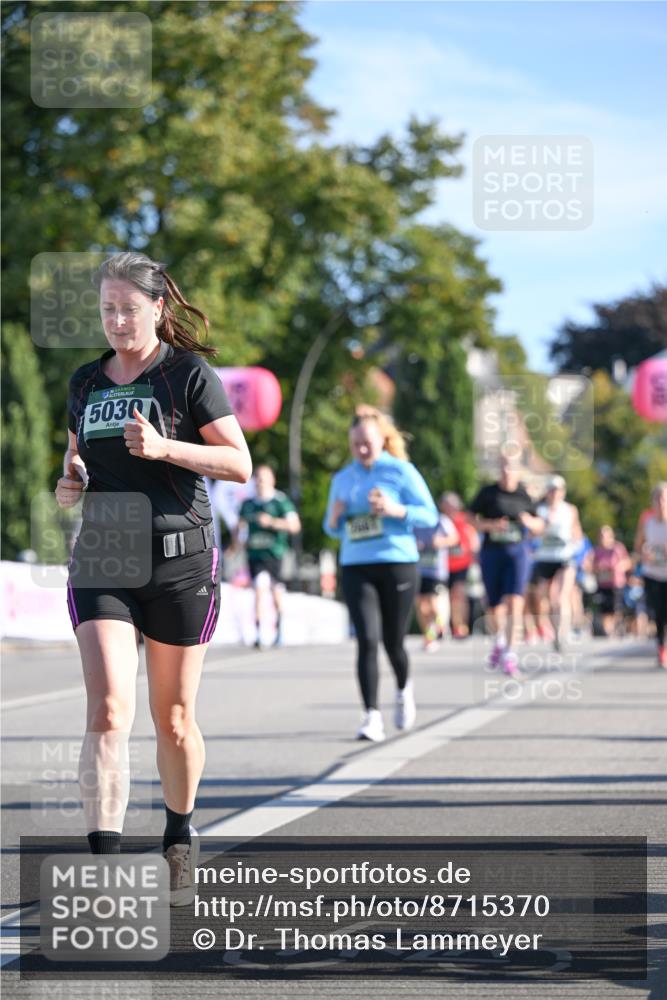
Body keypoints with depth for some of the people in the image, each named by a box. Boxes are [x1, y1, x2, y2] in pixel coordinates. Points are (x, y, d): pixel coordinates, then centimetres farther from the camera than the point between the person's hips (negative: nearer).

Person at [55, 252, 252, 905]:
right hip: (101, 563, 3)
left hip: (178, 562, -2)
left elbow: (240, 464, -5)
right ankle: (103, 860, -20)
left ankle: (179, 841, 29)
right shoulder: (86, 383, 13)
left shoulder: (189, 374, -1)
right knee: (107, 711, -15)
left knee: (173, 719, 8)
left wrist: (165, 447, -19)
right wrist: (69, 482, 3)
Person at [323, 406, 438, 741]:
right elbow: (333, 530, 21)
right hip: (356, 568, 2)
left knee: (393, 642, 7)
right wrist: (335, 518, -2)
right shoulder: (342, 479, 12)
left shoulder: (400, 471, 0)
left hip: (397, 564, -2)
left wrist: (395, 510, -17)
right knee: (367, 641, -12)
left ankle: (403, 689, 40)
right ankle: (372, 716, -12)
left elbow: (430, 516, -2)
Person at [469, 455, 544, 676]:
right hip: (492, 552, 0)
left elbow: (539, 526, 16)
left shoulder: (524, 496, 6)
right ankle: (499, 640, 40)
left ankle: (509, 654, -17)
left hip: (518, 552, 0)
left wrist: (530, 521, -7)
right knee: (494, 606, 10)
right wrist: (490, 525, -14)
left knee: (514, 603, -16)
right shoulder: (488, 493, 2)